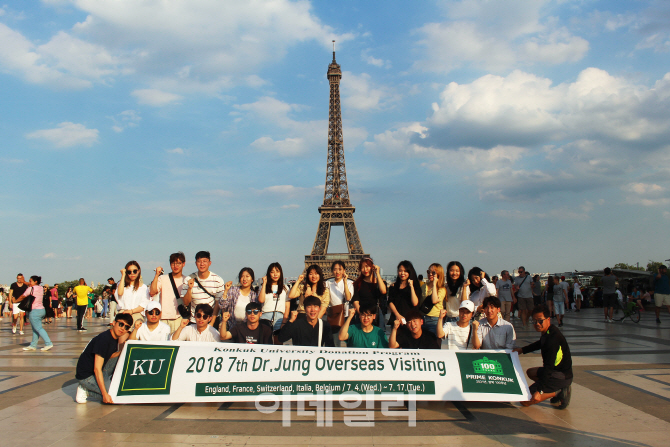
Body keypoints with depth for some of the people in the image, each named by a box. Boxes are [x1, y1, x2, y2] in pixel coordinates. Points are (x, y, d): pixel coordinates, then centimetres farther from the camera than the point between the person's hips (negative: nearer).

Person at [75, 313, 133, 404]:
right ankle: (86, 391, -3)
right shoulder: (103, 339, -25)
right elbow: (97, 369, -27)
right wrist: (105, 394, -28)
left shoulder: (115, 338, 3)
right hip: (86, 376, -8)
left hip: (100, 372, 8)